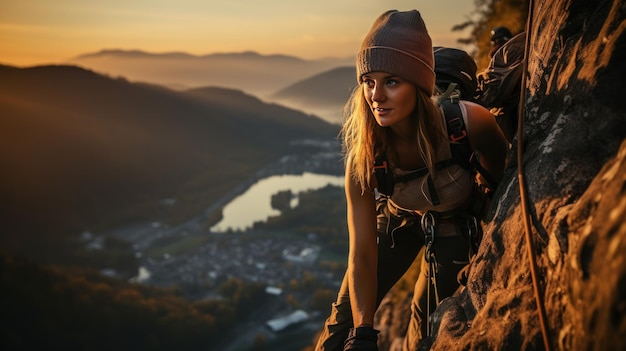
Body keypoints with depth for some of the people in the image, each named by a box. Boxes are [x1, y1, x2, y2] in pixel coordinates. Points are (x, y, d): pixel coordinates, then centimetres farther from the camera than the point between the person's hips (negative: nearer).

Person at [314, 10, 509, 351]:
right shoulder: (364, 156, -32)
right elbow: (362, 253, -28)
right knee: (347, 314, -2)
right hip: (400, 218, 1)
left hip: (457, 219, 0)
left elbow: (498, 162, -11)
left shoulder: (468, 122, -36)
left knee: (427, 314, -1)